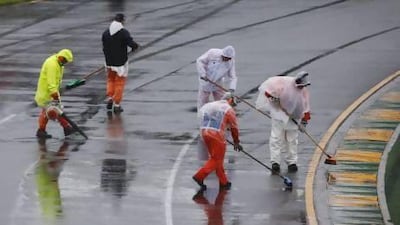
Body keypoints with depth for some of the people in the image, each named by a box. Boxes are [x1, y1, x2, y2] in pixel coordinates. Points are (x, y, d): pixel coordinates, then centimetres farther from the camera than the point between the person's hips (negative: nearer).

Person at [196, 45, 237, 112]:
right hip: (205, 83, -3)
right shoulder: (212, 53, -22)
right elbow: (199, 61, -18)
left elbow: (232, 77, -13)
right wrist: (203, 74, -28)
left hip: (217, 84, 3)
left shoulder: (231, 62, -13)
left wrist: (231, 89, -29)